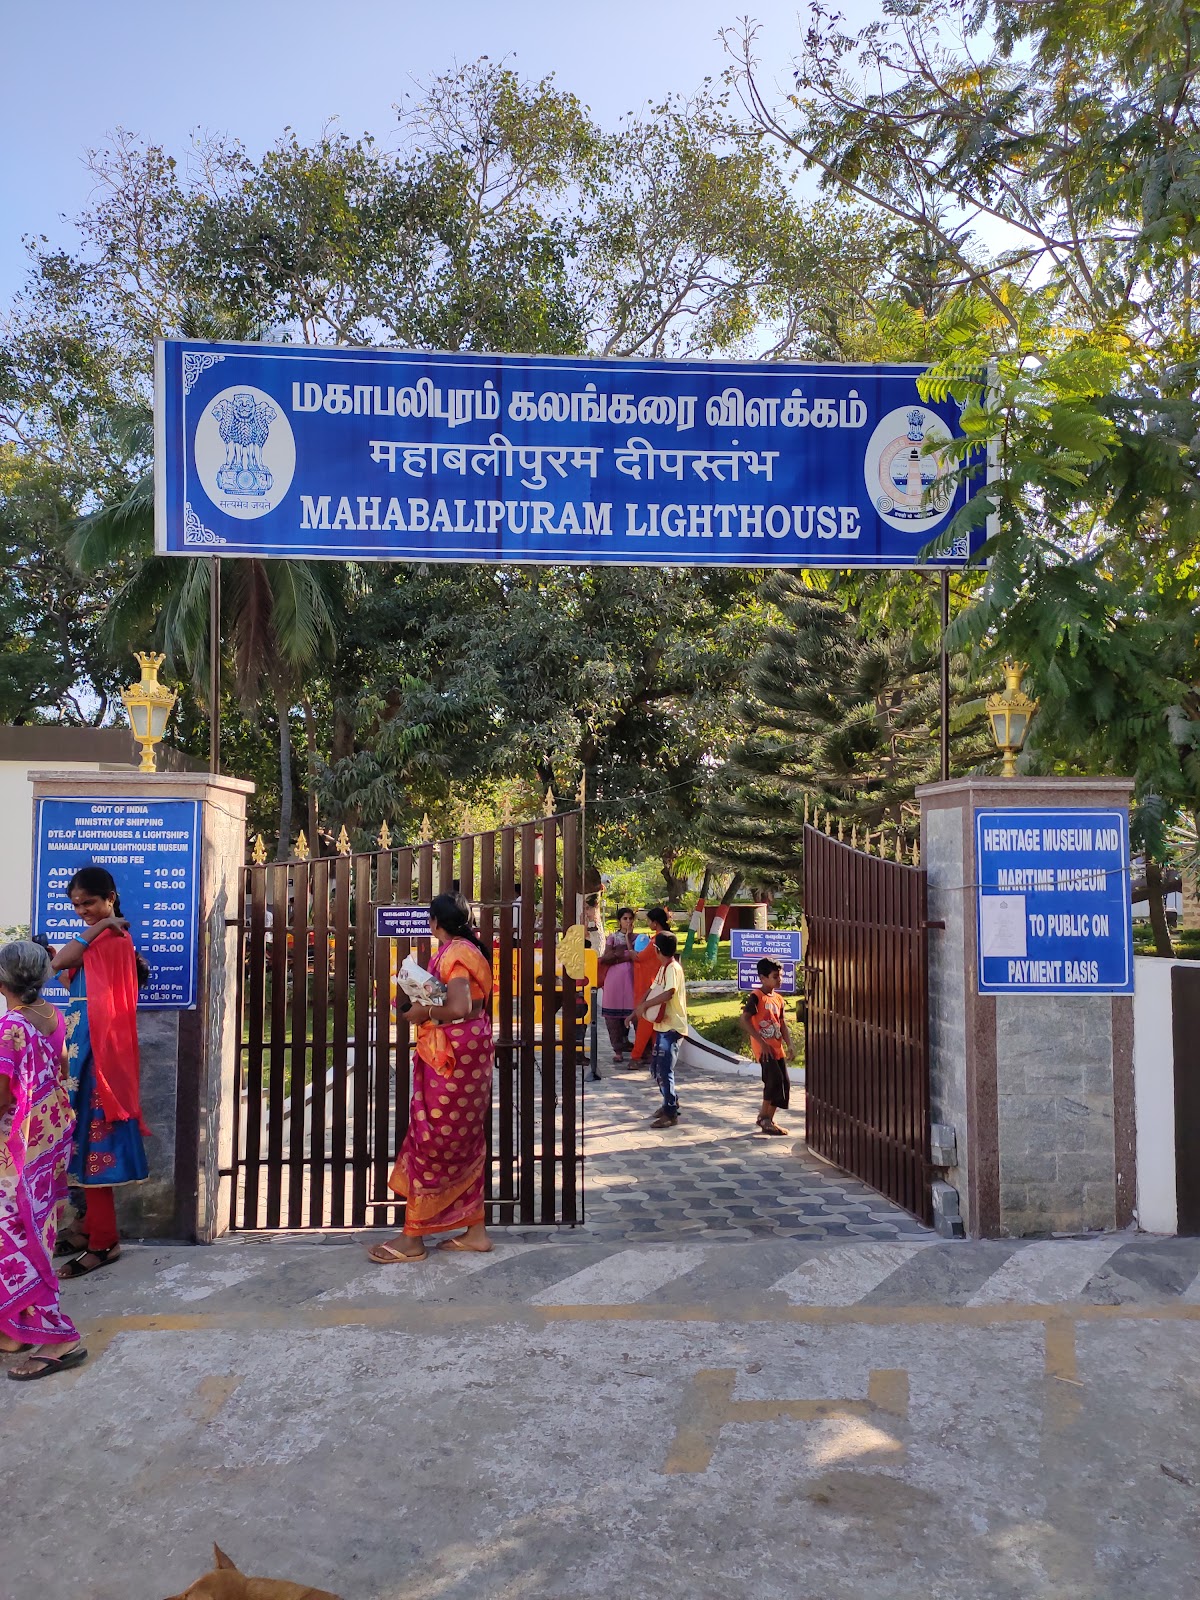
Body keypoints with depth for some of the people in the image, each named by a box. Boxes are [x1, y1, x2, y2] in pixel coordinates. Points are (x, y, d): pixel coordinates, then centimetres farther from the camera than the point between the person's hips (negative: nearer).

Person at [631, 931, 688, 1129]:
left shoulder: (673, 968, -17)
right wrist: (637, 1010, 8)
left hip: (672, 1027, -10)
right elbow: (653, 991, 18)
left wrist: (644, 1005, -23)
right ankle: (671, 1103, 31)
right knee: (656, 1067, 17)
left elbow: (668, 993, -31)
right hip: (662, 1026, 10)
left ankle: (671, 1114, -3)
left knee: (664, 1070, -9)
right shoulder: (663, 968, 13)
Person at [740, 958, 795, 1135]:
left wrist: (789, 1045, 4)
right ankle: (763, 1117, -2)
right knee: (775, 1079, -18)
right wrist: (761, 1042, -20)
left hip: (777, 1048, 8)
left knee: (784, 1083, 5)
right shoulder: (756, 996, -9)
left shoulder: (779, 999, 14)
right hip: (763, 1048, -8)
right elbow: (744, 1020, -19)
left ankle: (768, 1119, 16)